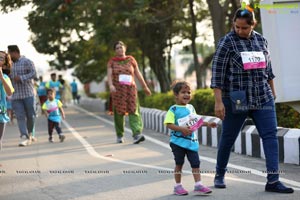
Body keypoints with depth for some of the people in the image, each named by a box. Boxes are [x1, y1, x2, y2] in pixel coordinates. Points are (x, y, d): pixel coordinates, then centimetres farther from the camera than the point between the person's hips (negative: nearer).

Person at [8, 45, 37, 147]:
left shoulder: (27, 62, -2)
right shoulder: (10, 64, 15)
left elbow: (34, 74, -14)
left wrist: (21, 78, -21)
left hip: (28, 94, -4)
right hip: (16, 96, 4)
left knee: (31, 115, 0)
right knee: (20, 117, -6)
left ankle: (29, 133, 22)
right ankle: (24, 137, -11)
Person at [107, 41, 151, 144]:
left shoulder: (131, 59, 11)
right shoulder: (112, 61, 7)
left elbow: (138, 74, 14)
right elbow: (109, 75, -5)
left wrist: (145, 87, 14)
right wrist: (111, 85, -24)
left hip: (131, 89, 1)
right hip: (118, 90, 0)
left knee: (134, 111, -12)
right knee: (119, 112, 2)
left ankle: (137, 134, -22)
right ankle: (119, 135, 16)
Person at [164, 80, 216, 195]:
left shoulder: (191, 107, 9)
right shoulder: (173, 109, -10)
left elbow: (196, 121, 21)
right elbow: (169, 124, -18)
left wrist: (207, 124, 15)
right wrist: (181, 129, -28)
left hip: (191, 141, 5)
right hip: (178, 141, -5)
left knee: (196, 163, 1)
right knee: (179, 163, 5)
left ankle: (198, 185, 4)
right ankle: (178, 186, 16)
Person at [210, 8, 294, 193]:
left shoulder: (261, 40, 7)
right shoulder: (227, 42, -7)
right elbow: (217, 73, -10)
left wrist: (272, 90, 23)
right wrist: (218, 101, -16)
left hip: (263, 98, 4)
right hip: (236, 99, -4)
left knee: (270, 135, -6)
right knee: (228, 137, 7)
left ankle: (273, 180, -7)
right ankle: (220, 175, 27)